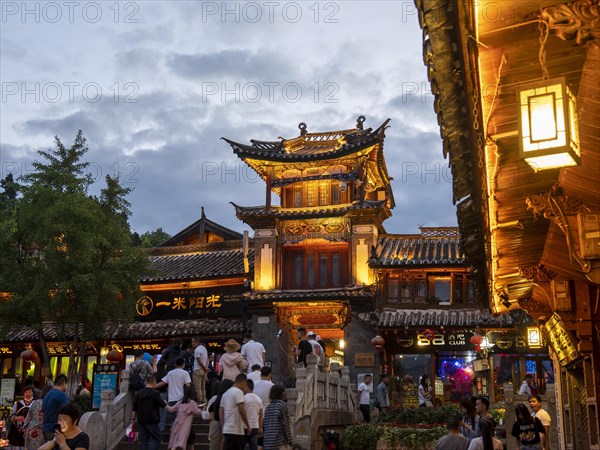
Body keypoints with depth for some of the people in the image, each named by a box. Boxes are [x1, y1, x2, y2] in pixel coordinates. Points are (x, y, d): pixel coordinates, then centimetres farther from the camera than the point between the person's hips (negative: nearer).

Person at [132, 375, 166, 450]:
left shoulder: (138, 393, 8)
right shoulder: (154, 393, -12)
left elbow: (134, 408, 10)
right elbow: (163, 404, -8)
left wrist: (133, 418, 18)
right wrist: (165, 402, 13)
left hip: (141, 421, 6)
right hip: (152, 421, -6)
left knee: (143, 440, 10)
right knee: (156, 439, 2)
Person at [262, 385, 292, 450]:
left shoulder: (268, 407, 13)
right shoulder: (282, 405, -6)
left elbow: (264, 425, 14)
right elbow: (285, 424, -8)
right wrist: (290, 441, -2)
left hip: (267, 442, 7)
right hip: (280, 441, -7)